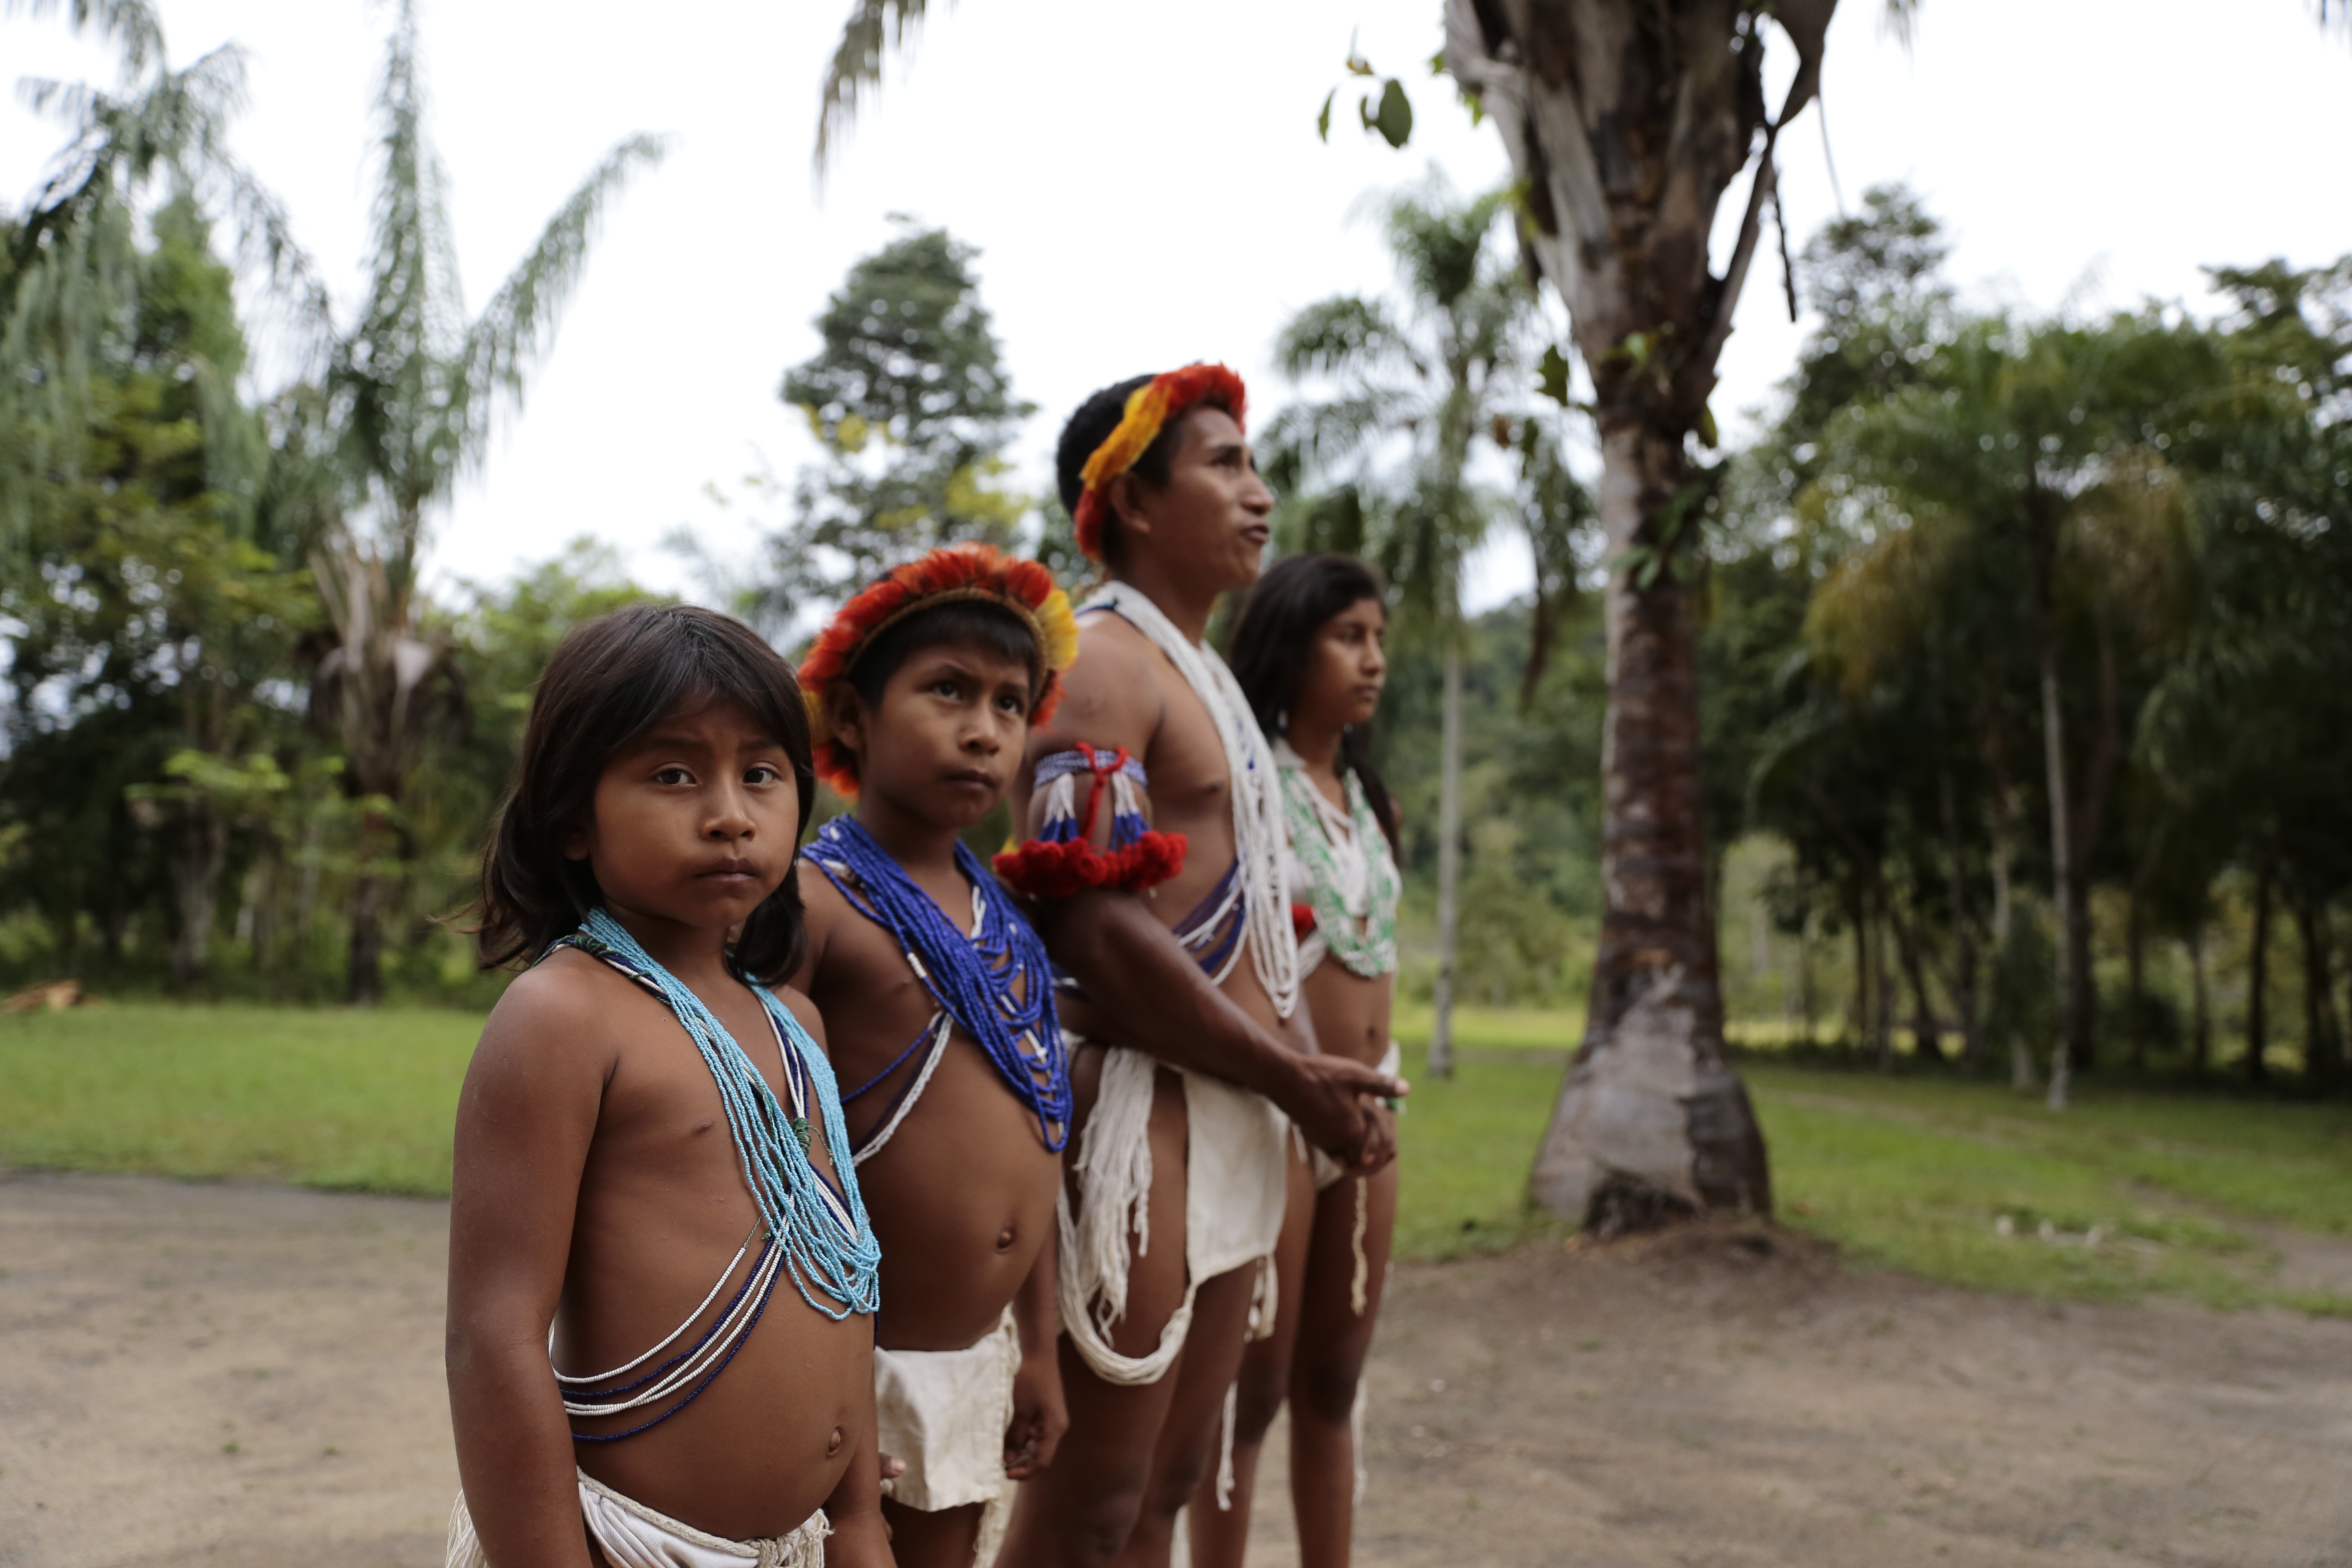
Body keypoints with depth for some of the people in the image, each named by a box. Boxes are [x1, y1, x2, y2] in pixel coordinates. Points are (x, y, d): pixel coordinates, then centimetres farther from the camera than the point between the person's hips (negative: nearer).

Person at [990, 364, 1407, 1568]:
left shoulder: (1202, 673, 20)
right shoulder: (1101, 662, -11)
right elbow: (1099, 934, -21)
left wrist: (1319, 1080, 8)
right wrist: (1293, 1079, -13)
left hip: (1238, 1122, 10)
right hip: (1143, 1116, -10)